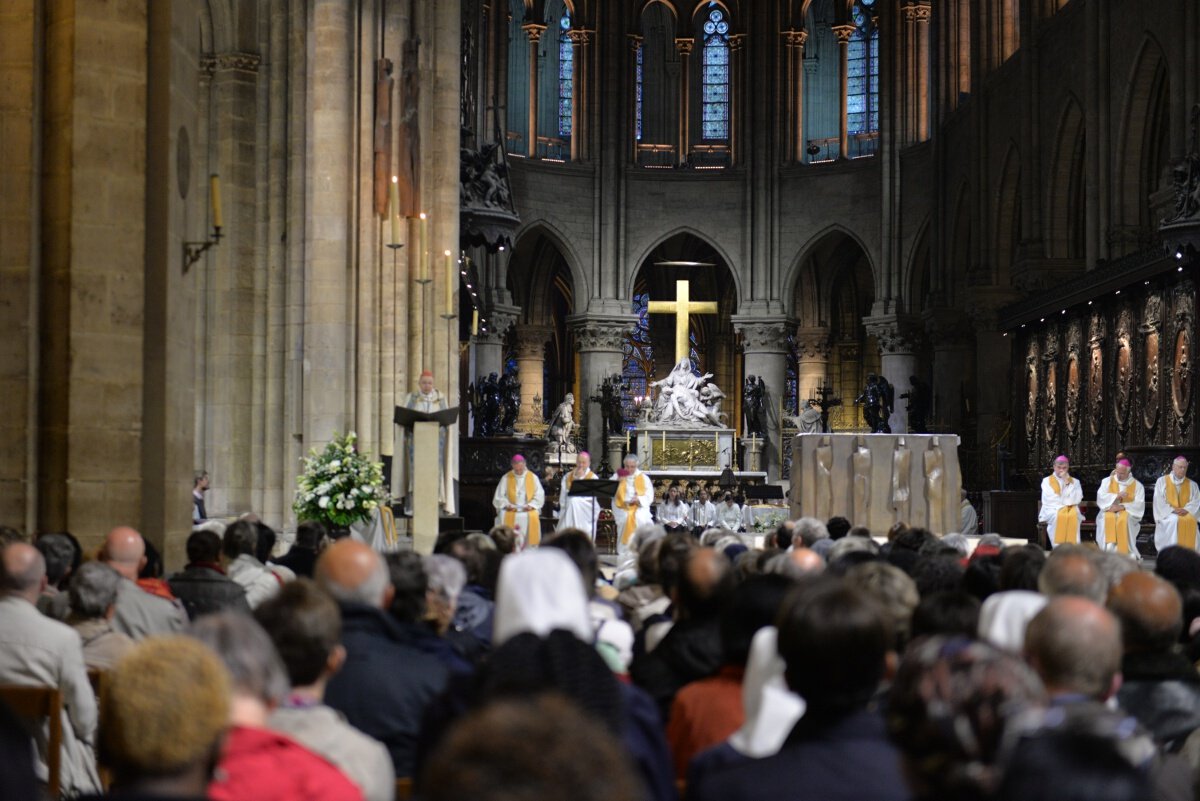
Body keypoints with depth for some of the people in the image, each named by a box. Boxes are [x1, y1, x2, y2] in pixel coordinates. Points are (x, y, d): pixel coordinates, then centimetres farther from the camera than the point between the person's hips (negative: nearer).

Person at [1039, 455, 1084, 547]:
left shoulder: (1075, 482, 16)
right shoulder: (1047, 481, 12)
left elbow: (1077, 499, -1)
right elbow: (1048, 500, -1)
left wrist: (1067, 483, -4)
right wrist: (1067, 502, -5)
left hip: (1071, 510, 1)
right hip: (1052, 511, -1)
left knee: (1073, 516, -35)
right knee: (1058, 516, -37)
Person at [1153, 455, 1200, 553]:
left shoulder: (1192, 485, 16)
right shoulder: (1162, 481, 8)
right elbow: (1159, 500, -1)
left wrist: (1186, 510, -15)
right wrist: (1172, 510, -14)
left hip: (1186, 513, 2)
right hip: (1167, 514, -2)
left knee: (1191, 521, -32)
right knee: (1174, 520, -36)